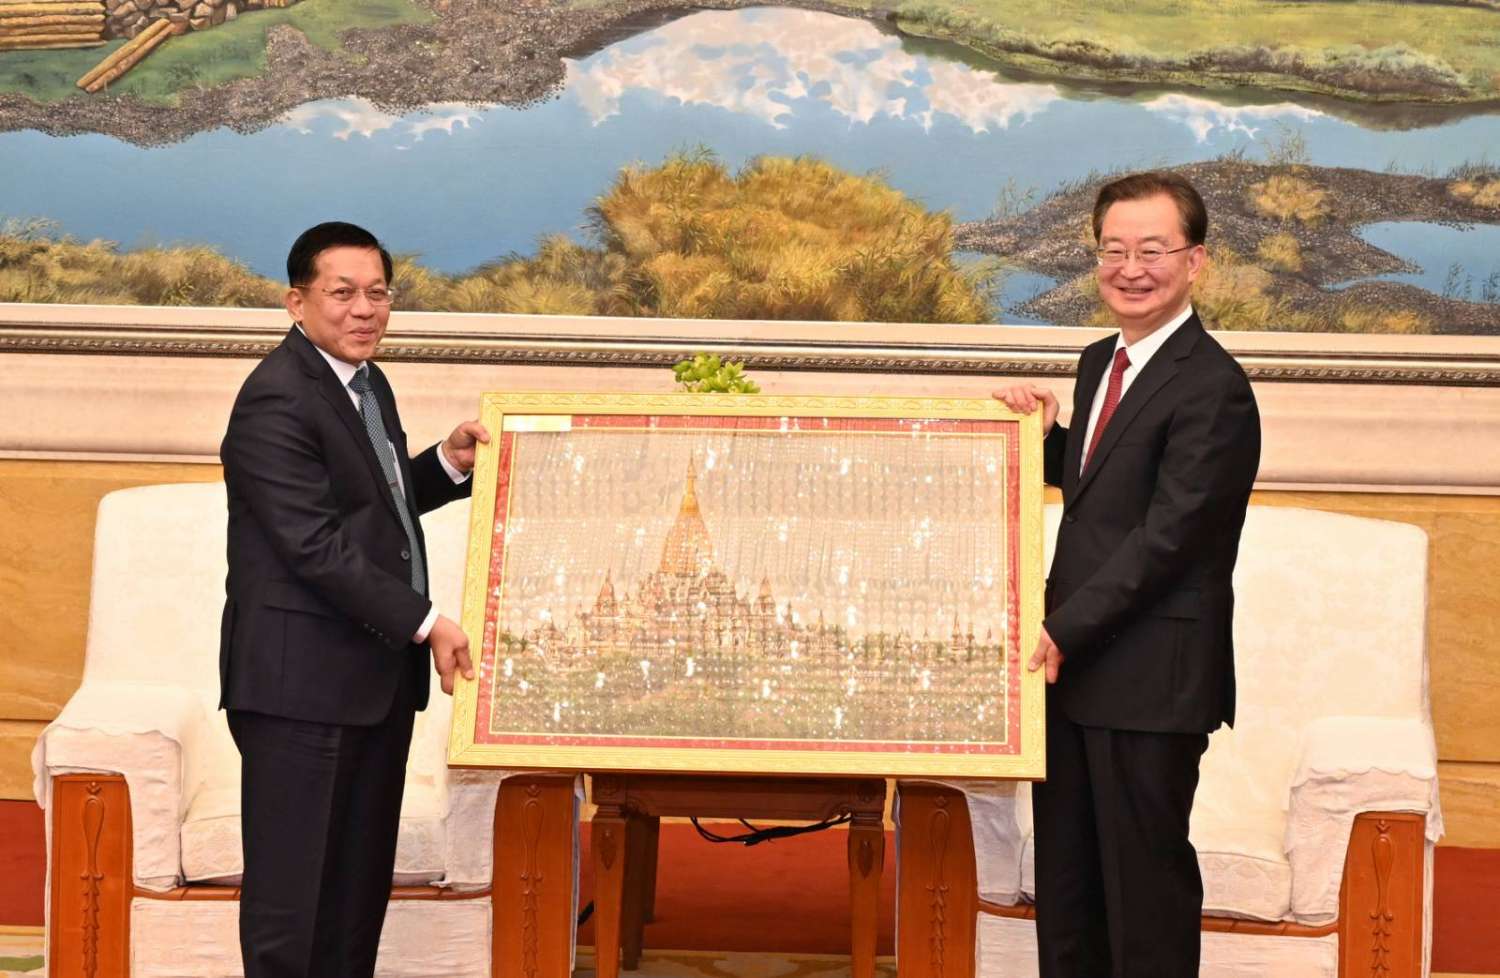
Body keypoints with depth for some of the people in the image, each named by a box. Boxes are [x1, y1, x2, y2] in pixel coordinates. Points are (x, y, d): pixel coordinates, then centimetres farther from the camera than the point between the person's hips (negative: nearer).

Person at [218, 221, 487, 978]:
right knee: (292, 885, -3)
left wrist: (448, 462, 8)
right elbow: (314, 546, -21)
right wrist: (425, 623, -20)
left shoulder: (367, 383, 14)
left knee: (361, 879, 14)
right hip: (303, 682, -9)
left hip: (377, 673, 9)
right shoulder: (277, 400, -16)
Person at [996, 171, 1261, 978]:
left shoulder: (1213, 388, -17)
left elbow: (1165, 536, -21)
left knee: (1143, 873, 3)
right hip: (1073, 663, 9)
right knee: (1064, 869, 17)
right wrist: (1044, 435, 4)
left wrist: (1063, 630, -20)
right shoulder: (1100, 361, 12)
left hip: (1151, 677, -8)